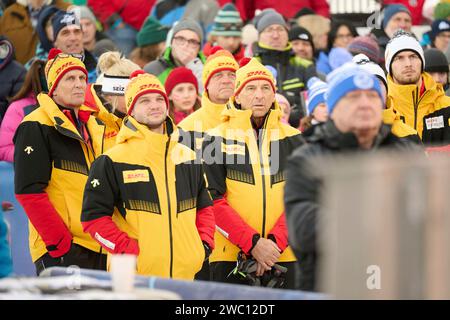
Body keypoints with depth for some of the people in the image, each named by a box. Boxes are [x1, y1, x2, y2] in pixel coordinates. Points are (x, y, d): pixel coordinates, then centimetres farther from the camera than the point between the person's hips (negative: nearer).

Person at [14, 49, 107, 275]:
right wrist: (58, 241, -18)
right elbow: (29, 191, -13)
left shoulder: (94, 126, 18)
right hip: (58, 250, -8)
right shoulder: (36, 127, -6)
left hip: (97, 246, 8)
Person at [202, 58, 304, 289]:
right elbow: (214, 200, -5)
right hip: (230, 256, -2)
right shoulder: (218, 139, 3)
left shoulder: (292, 139, 11)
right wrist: (253, 243, -15)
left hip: (283, 257, 2)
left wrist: (276, 242, -12)